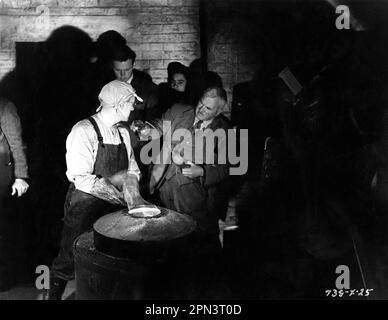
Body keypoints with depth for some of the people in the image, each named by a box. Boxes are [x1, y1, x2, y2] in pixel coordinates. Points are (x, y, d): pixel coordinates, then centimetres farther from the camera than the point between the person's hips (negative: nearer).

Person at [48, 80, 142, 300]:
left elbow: (132, 170, 11)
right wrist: (122, 197, -21)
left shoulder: (123, 133, 7)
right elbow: (82, 179, -22)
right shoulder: (84, 131, -15)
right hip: (84, 207, -6)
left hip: (113, 208, 6)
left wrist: (132, 186, -11)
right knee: (70, 261, 5)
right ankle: (54, 295, 27)